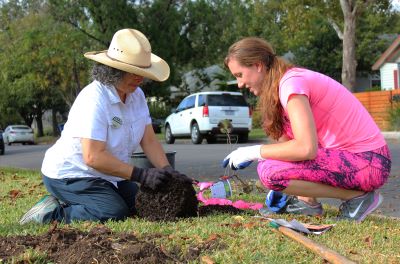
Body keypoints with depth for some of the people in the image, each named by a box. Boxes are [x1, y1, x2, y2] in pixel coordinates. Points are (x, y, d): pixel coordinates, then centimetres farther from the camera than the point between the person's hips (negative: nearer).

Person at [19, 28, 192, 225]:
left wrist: (167, 171, -17)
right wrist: (141, 175, -30)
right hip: (69, 174, -9)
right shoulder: (94, 99, -25)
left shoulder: (137, 95, 0)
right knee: (115, 213, -25)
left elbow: (149, 141, -1)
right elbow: (93, 157, -30)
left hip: (106, 176, 9)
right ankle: (54, 213, -5)